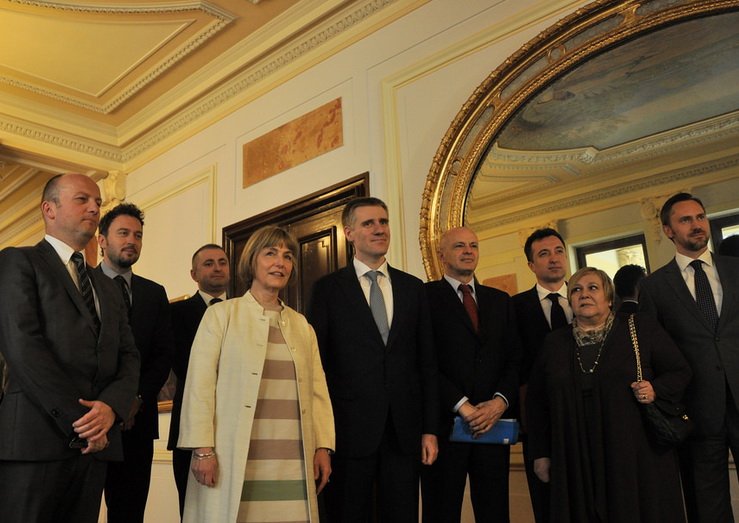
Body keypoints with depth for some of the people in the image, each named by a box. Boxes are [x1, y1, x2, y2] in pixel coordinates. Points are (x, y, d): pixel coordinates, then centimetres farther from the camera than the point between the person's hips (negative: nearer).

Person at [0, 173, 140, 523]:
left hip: (94, 442, 6)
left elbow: (128, 358, 13)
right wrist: (76, 419, -14)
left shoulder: (107, 288, 22)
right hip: (36, 439, -5)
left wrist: (110, 406, -9)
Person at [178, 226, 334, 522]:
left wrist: (323, 447, 5)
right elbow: (199, 384, -1)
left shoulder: (302, 325, 18)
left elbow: (318, 389, 14)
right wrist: (203, 449, -9)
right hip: (237, 462, -3)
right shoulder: (222, 314, 6)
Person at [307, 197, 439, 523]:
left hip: (405, 432, 3)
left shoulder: (413, 288, 9)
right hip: (350, 430, -2)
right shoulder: (327, 289, 1)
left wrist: (430, 429, 4)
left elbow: (427, 362, 9)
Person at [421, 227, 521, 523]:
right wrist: (462, 406, -13)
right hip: (445, 422, -4)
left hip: (492, 422, 4)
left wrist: (501, 400, -6)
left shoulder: (500, 301, 16)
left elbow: (514, 358, 10)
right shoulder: (425, 296, -1)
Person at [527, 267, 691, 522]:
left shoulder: (641, 328, 3)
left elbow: (680, 371, 6)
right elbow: (536, 402, 10)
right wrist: (541, 454, 8)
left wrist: (656, 389, -14)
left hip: (637, 457, -1)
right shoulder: (554, 343, 9)